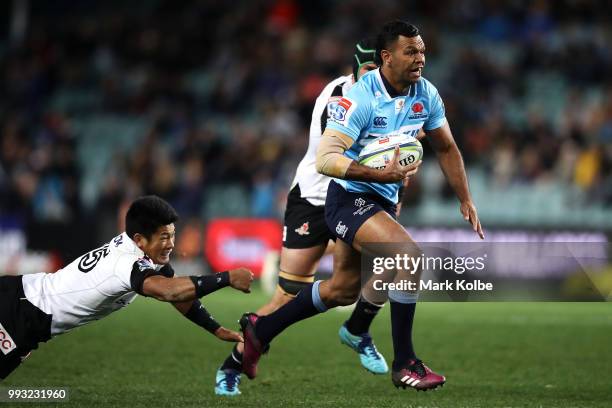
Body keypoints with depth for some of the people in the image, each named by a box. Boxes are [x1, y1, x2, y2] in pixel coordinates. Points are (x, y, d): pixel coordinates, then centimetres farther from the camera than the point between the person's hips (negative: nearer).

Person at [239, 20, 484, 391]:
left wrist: (466, 201, 12)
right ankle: (404, 364, -18)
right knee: (409, 255, -27)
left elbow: (446, 148, 14)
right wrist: (381, 174, -40)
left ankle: (261, 329, 36)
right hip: (350, 198, -8)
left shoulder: (426, 95, -1)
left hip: (384, 201, 8)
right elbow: (325, 159, -29)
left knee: (343, 290, 17)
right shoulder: (361, 98, -23)